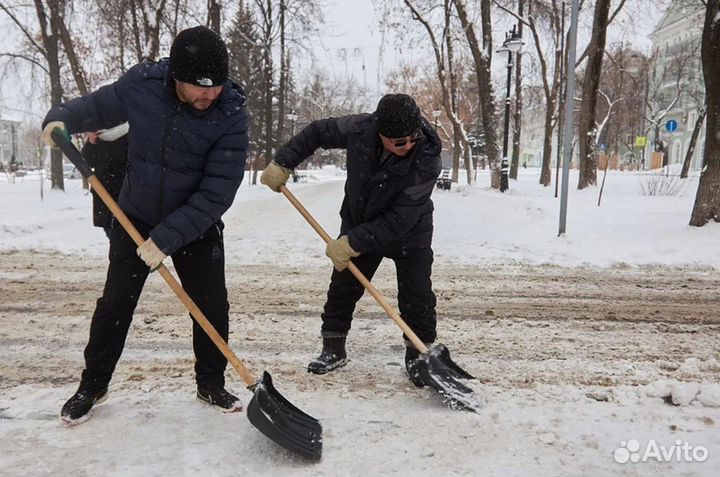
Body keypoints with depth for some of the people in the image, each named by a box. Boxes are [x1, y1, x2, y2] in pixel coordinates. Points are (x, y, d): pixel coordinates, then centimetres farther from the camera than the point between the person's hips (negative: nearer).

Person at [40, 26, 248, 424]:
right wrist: (61, 118, -16)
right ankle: (93, 385, 29)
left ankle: (211, 384, 25)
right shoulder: (142, 83, -18)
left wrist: (167, 238, -30)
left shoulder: (231, 115, -25)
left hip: (197, 226, -1)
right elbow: (99, 106, 4)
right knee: (114, 305, 8)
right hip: (136, 218, 2)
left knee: (212, 307, 2)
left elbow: (216, 193, -27)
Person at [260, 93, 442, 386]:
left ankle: (418, 356, 15)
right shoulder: (359, 129, -25)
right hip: (358, 224, 3)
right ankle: (333, 350, 25)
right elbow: (317, 132, -4)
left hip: (409, 233, -3)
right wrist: (282, 163, -8)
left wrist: (352, 244, -32)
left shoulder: (427, 162, -34)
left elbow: (399, 221, -33)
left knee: (416, 296, -5)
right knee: (343, 287, 8)